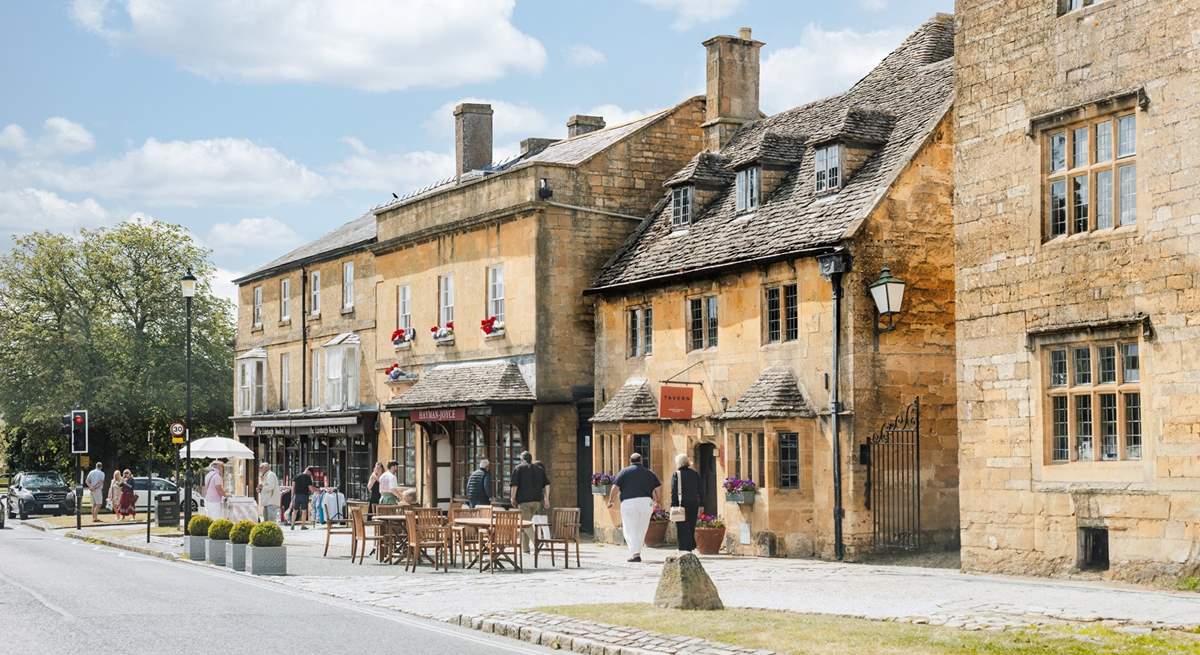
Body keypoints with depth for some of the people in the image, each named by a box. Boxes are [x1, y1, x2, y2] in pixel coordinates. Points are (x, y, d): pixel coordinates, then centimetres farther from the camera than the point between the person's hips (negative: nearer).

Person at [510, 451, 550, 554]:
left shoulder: (518, 468, 0)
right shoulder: (539, 470, 16)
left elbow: (514, 485, -8)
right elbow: (547, 485, 8)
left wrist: (513, 498, 1)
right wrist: (546, 498, 7)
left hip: (524, 500, -6)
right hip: (537, 501, 6)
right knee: (526, 522, 17)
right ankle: (524, 548, 18)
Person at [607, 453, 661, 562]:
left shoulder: (624, 472, 6)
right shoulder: (649, 473, 12)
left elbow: (615, 488, -1)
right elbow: (655, 490, 7)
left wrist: (610, 501, 9)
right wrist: (656, 502, 20)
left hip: (628, 503, -2)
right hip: (646, 502, 2)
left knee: (630, 530, 0)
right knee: (641, 530, 13)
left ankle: (635, 554, -14)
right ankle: (637, 552, 17)